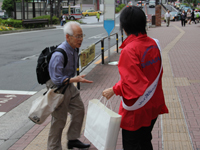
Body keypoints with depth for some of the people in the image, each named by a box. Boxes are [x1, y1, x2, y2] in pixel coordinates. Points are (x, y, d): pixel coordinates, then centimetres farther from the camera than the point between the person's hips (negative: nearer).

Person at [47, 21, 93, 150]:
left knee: (79, 110, 17)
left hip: (69, 86, 9)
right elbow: (56, 79, -30)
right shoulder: (59, 54, -30)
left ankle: (73, 140, 34)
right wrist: (75, 79, -38)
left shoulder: (74, 49, -2)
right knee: (59, 120, 1)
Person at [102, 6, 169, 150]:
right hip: (153, 105, 8)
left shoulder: (129, 49, -25)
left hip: (136, 108, -8)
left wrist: (114, 90, -14)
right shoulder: (153, 44, 0)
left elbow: (132, 82, -28)